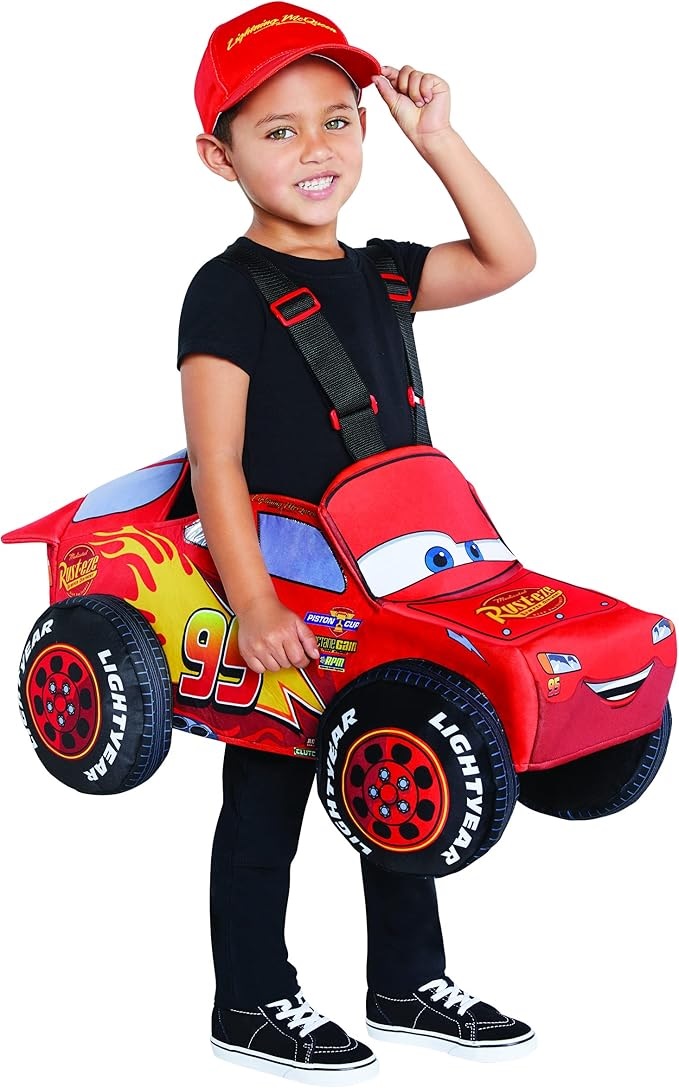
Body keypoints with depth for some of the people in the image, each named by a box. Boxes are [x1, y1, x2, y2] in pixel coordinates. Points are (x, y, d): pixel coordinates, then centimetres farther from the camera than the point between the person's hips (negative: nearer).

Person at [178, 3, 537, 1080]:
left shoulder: (378, 274, 9)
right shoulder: (227, 292, -13)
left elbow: (508, 258, 5)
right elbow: (217, 464, -19)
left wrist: (437, 139, -2)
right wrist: (253, 605, -26)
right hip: (279, 604, -7)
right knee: (265, 803, 6)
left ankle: (410, 985, 31)